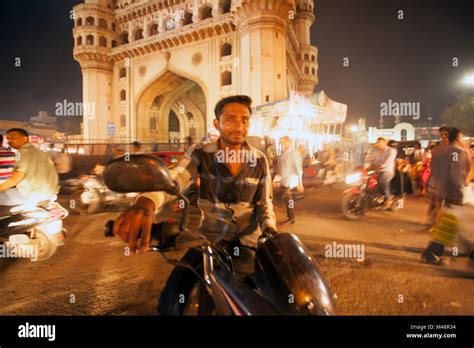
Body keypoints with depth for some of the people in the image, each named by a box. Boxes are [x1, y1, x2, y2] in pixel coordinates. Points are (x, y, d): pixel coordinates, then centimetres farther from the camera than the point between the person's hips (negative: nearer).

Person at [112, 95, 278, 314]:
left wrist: (270, 230, -19)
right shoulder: (200, 153, -11)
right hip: (209, 238, -1)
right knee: (170, 303, -9)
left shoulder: (260, 161, -4)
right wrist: (145, 203, -52)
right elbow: (172, 179, -29)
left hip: (247, 241, 1)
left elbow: (264, 203, 3)